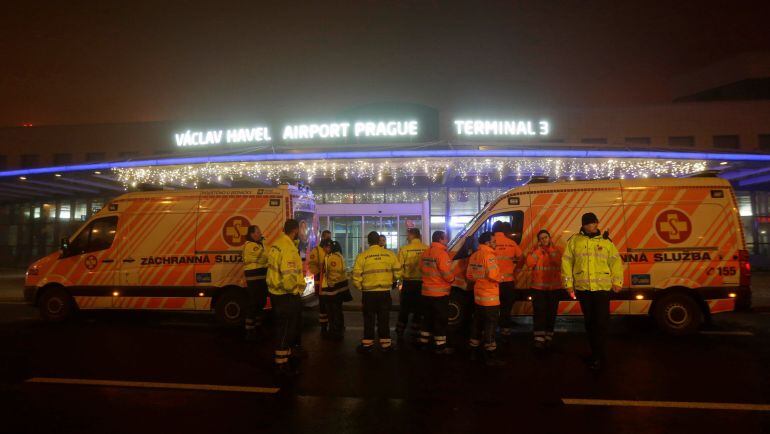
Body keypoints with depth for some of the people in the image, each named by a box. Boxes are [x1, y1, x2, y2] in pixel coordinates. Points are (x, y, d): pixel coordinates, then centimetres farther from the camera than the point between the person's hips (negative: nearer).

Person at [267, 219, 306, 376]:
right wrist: (292, 289, -14)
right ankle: (282, 365, 12)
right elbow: (289, 275, -31)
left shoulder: (277, 244, 7)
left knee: (283, 328, 22)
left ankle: (285, 355, 38)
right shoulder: (288, 248, -23)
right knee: (286, 330, 2)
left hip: (276, 292, 10)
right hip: (286, 296, -10)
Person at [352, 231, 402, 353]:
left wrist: (359, 287, 10)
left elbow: (356, 275, -8)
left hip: (368, 292, -1)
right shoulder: (390, 254, -2)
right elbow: (398, 272, 2)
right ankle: (385, 343, 18)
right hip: (385, 292, 1)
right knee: (384, 318, 13)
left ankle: (367, 344, 17)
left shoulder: (362, 256, -7)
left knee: (369, 319, 11)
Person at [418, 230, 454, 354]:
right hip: (440, 293, -8)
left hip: (426, 292, 8)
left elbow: (421, 268, 15)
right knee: (441, 320, 2)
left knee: (428, 318, 19)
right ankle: (440, 346, 8)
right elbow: (447, 274, -20)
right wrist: (452, 278, 0)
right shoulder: (442, 253, -18)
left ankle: (423, 341, 27)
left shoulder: (425, 253, 7)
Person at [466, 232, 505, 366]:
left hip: (478, 295, 9)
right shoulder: (488, 255, -18)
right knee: (490, 325, -2)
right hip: (490, 296, -9)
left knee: (478, 323, 17)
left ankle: (474, 350, 26)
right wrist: (500, 277, -8)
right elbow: (493, 274, -27)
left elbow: (469, 275, 14)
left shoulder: (474, 255, 10)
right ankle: (490, 356, 3)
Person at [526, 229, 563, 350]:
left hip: (554, 287, 1)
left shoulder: (556, 250, 5)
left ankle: (548, 337, 21)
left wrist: (550, 250, -11)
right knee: (539, 313, -6)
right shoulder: (535, 250, 4)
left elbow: (559, 262, -14)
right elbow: (529, 263, -13)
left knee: (551, 313, 9)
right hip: (538, 287, -1)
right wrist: (538, 250, -11)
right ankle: (539, 339, -5)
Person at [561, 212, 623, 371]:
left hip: (602, 287, -1)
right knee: (589, 321, 11)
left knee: (602, 322, -3)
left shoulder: (605, 241, 5)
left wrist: (617, 281, -2)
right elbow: (566, 261, 3)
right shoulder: (574, 240, 3)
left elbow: (616, 261, 6)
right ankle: (596, 352, 26)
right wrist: (568, 283, -1)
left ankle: (597, 355, 8)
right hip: (583, 288, 1)